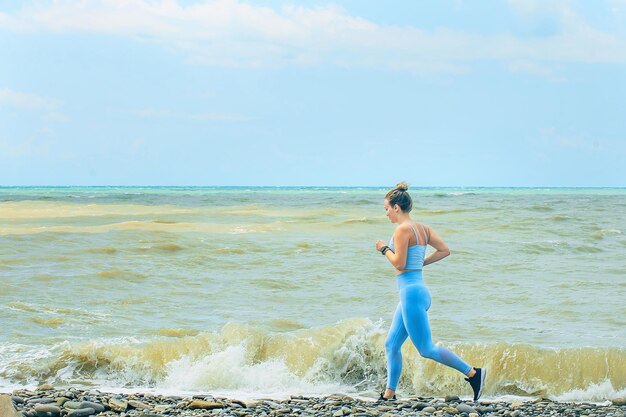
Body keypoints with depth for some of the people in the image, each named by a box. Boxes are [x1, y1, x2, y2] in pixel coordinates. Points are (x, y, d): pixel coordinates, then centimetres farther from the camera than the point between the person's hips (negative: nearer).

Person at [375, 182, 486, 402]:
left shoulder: (402, 229, -14)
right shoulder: (422, 228, 11)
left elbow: (399, 263, -18)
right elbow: (444, 250, 10)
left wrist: (384, 249, -2)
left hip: (411, 292, -10)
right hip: (418, 290, 10)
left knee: (426, 349, -5)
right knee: (391, 344, 13)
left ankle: (472, 373, -5)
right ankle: (389, 394, 16)